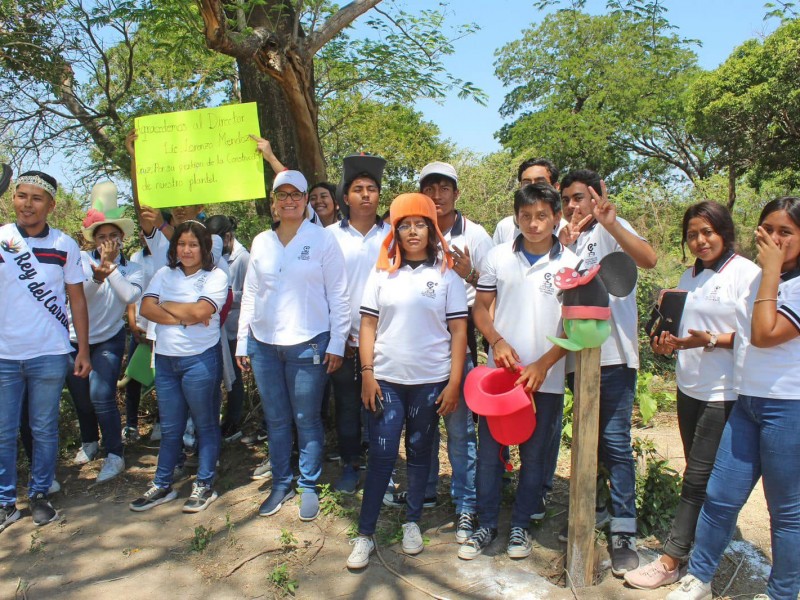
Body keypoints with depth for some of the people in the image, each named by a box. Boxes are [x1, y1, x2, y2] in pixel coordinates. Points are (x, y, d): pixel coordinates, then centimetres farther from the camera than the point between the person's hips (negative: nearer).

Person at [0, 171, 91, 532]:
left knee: (44, 430, 11)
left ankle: (39, 495, 26)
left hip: (49, 356, 0)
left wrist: (84, 350, 0)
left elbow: (77, 300, 3)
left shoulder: (65, 245, 0)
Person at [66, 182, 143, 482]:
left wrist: (111, 266, -20)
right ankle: (89, 442, 40)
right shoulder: (82, 260, -7)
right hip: (75, 339, 2)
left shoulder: (131, 268, -3)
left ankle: (114, 456, -2)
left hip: (108, 340, -1)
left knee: (101, 395, -15)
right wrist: (97, 275, -31)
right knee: (80, 397, 14)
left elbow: (130, 295, -22)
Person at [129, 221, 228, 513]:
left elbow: (200, 310, -20)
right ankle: (162, 486, 26)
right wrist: (183, 316, -15)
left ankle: (204, 485, 20)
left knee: (205, 424, 7)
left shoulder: (216, 276, -5)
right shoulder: (164, 274, 10)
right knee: (170, 428, 14)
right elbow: (146, 308, -3)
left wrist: (166, 306, -6)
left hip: (200, 359, -5)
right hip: (165, 358, 5)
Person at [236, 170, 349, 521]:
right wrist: (242, 342, 10)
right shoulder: (261, 242, 9)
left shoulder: (323, 239, -2)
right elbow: (250, 294, 13)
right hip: (264, 344, 4)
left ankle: (309, 487, 21)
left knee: (307, 419, 5)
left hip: (308, 344, -4)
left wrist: (337, 343, -6)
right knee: (275, 419, 12)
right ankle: (281, 484, 27)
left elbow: (338, 295, -3)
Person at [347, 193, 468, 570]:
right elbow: (368, 326, 4)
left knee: (419, 452, 12)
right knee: (381, 455, 0)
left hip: (430, 381, 0)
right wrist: (367, 375, -3)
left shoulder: (446, 275, 1)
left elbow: (458, 331, -1)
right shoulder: (382, 274, 4)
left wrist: (454, 383, -6)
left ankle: (412, 522, 28)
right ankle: (365, 535, 9)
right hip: (386, 379, 0)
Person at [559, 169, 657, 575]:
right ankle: (593, 509, 32)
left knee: (615, 442, -6)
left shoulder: (612, 229, -2)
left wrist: (610, 222, -32)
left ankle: (624, 532, 2)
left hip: (612, 354, -6)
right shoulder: (567, 237, 16)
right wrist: (563, 244, -8)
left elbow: (648, 259, -20)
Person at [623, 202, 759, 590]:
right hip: (689, 388, 7)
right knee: (700, 476, 14)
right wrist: (667, 343, -1)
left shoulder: (745, 273, -9)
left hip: (723, 393, -7)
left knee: (698, 478, -1)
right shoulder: (689, 276, 13)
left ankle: (670, 561, 6)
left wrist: (712, 340, -25)